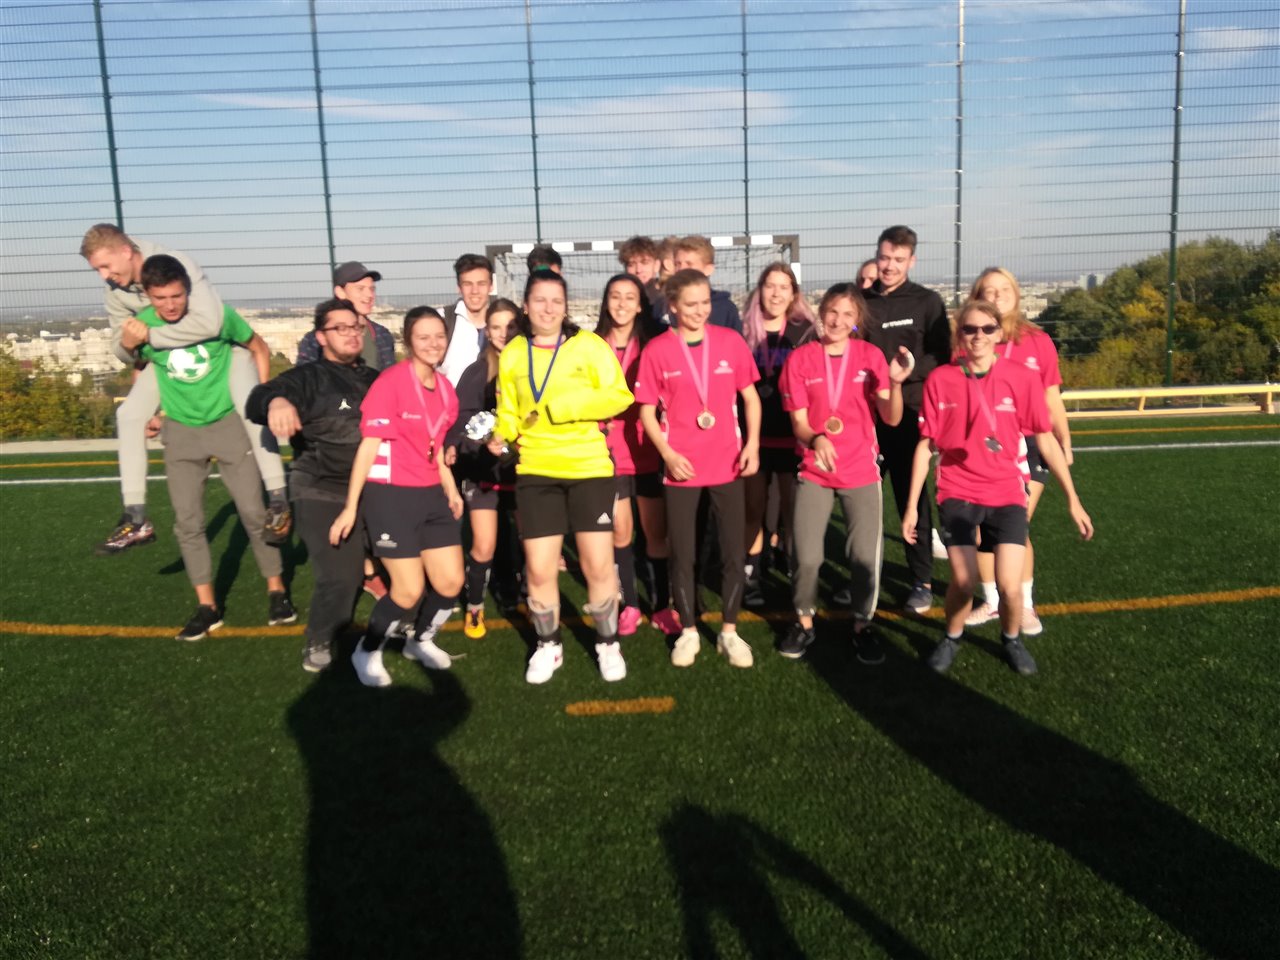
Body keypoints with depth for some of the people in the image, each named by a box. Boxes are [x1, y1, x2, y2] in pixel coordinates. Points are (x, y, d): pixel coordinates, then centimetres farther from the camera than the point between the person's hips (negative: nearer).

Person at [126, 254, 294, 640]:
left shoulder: (217, 314, -15)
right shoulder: (142, 326, -9)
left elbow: (259, 349, 2)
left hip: (228, 423, -2)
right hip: (180, 432, 2)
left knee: (253, 512, 0)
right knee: (187, 522, 2)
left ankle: (276, 590, 16)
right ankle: (207, 606, 14)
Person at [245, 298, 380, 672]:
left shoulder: (374, 380, 13)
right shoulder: (309, 377, -7)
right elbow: (258, 399, -24)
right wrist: (277, 400, -48)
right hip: (323, 496, -6)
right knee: (340, 576, -12)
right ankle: (319, 644, 12)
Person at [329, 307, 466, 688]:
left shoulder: (446, 388, 7)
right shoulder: (390, 382, -15)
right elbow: (369, 446, -15)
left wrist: (451, 489, 12)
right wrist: (351, 507, -14)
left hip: (431, 495, 7)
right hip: (391, 496, -7)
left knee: (451, 583, 6)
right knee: (410, 590, -5)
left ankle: (420, 640, 35)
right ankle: (367, 652, 21)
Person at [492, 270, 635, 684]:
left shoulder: (588, 346, -4)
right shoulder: (511, 354, 5)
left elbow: (619, 396, -10)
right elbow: (508, 411, 11)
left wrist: (559, 406, -17)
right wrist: (502, 433, -11)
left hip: (588, 468, -2)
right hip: (535, 471, 2)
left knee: (598, 566, -1)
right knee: (539, 570, 2)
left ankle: (607, 644, 23)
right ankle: (548, 646, 27)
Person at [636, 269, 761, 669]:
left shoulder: (730, 341, 0)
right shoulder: (656, 350, -5)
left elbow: (750, 397, 7)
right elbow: (647, 411, 0)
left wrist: (752, 444, -5)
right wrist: (668, 453, -12)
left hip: (727, 465, 1)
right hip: (681, 468, -1)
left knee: (734, 552, 6)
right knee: (682, 555, 8)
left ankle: (729, 632, 22)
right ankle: (688, 632, 25)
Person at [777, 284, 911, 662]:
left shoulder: (871, 356, -2)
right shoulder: (800, 358, -4)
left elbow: (891, 418, -6)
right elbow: (798, 422, -5)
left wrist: (895, 382, -24)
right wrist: (816, 439, -26)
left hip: (861, 472, 0)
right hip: (814, 473, 0)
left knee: (866, 556, -3)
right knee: (807, 558, -4)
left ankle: (863, 626, 19)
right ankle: (804, 622, 20)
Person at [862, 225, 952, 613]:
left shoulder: (927, 302, 1)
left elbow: (941, 358, -5)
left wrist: (904, 371, -21)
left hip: (906, 414, -3)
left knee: (911, 497, 2)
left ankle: (923, 581, 12)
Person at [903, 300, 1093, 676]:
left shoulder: (1022, 378, -5)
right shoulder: (940, 380, -5)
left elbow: (1046, 440, 2)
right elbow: (926, 446, 1)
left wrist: (1073, 500, 3)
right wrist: (911, 506, 2)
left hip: (1006, 494, 1)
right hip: (958, 493, 0)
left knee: (1010, 587, -10)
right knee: (964, 582, -13)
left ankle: (1012, 639, 23)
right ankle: (952, 638, 19)